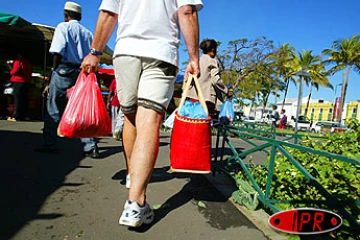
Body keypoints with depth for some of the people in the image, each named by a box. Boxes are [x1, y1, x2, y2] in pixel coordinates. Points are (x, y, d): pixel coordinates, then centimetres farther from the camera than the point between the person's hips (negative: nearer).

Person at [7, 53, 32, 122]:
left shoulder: (17, 62, -3)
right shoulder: (28, 64, 16)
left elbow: (15, 71, -9)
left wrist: (11, 72, 9)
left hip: (18, 82, -5)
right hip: (27, 83, 6)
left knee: (17, 99, -6)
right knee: (24, 100, 6)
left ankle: (15, 116, -10)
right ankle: (22, 116, 7)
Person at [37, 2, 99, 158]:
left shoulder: (63, 27, 2)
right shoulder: (88, 33, 16)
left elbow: (58, 52, -9)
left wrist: (54, 72, 1)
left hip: (64, 71, -4)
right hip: (83, 73, 5)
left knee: (53, 109, 5)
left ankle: (50, 144, 8)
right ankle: (90, 146, 1)